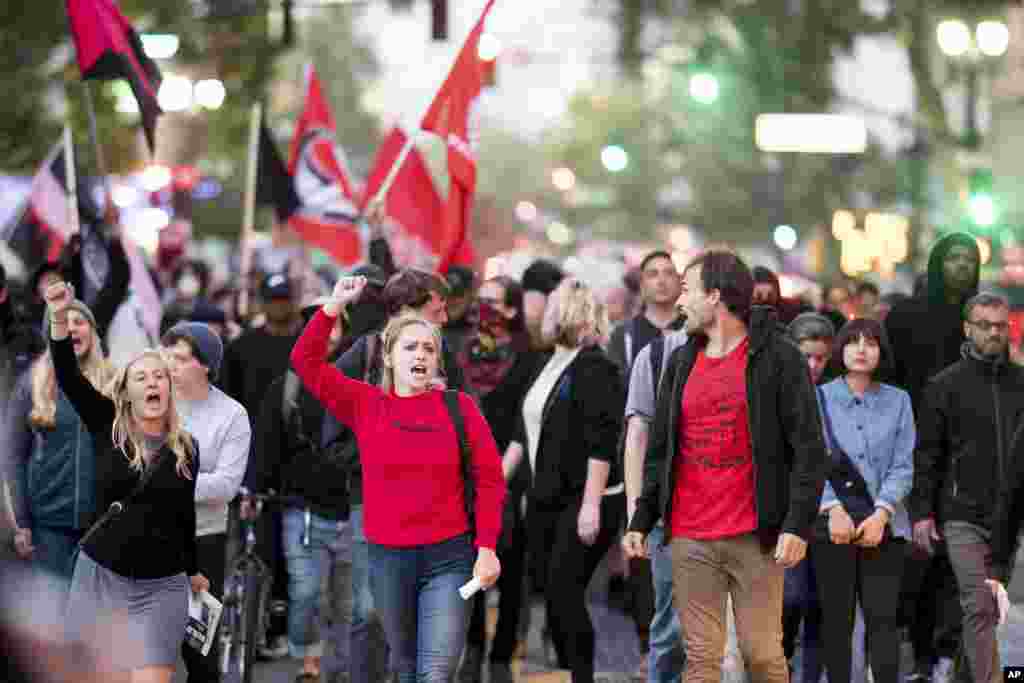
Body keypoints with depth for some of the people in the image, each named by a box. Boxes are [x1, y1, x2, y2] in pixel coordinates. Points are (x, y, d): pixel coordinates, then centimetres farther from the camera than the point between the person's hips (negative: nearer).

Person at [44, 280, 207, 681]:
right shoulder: (108, 428, 1)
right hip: (99, 576, 1)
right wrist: (59, 318, -26)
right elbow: (68, 377, -11)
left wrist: (193, 571, 25)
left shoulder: (187, 448, 3)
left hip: (161, 586, 0)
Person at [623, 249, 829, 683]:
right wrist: (641, 520, 11)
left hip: (756, 537, -4)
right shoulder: (680, 363, 14)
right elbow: (659, 449, 18)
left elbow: (808, 449, -6)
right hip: (690, 540, 4)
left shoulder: (777, 358, -2)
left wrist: (798, 524, -14)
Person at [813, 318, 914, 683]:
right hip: (832, 522, -1)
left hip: (883, 525, 1)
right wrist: (834, 509, -16)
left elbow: (903, 467, 3)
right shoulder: (819, 398, 5)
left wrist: (882, 514, -11)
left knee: (883, 617, -7)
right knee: (837, 618, 1)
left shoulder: (898, 401, 10)